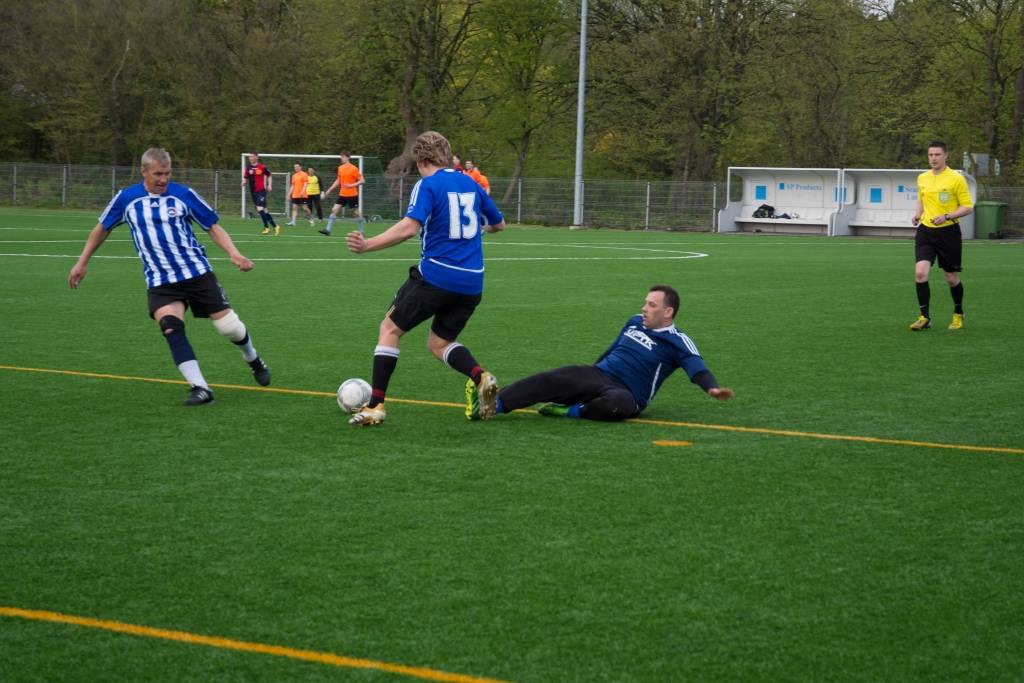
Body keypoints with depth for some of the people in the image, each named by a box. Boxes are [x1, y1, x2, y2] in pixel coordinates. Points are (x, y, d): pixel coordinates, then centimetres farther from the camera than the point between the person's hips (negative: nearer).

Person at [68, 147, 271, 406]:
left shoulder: (183, 194, -3)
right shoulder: (126, 199, 1)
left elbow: (214, 227, 2)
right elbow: (102, 229, 16)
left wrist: (234, 253, -14)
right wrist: (82, 263, 18)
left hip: (197, 272, 0)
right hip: (160, 282, 0)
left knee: (229, 326, -1)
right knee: (171, 328, -26)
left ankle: (254, 360, 34)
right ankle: (200, 388, -23)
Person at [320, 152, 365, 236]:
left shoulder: (353, 168, -10)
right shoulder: (340, 168, 9)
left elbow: (362, 180, -11)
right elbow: (338, 181, 20)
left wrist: (352, 185, -24)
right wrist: (329, 190, 15)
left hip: (352, 195, -5)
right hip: (342, 194, 6)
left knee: (356, 212, 4)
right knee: (334, 210, -6)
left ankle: (361, 231, 19)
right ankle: (328, 230, -10)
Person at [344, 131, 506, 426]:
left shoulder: (427, 185, -7)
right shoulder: (471, 184, 13)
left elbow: (409, 227, -23)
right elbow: (499, 223, 25)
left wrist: (367, 245, -26)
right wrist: (487, 227, 47)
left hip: (435, 275, -6)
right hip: (471, 283, 6)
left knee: (390, 328, 11)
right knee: (439, 343, 20)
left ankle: (375, 406, 5)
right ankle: (481, 377, -9)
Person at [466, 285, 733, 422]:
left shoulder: (677, 343, -3)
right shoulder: (635, 322, 18)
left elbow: (696, 367, -18)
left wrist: (711, 387, -39)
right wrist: (594, 369, 36)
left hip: (626, 392, -5)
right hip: (598, 374, 5)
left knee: (619, 404, -44)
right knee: (550, 381, -21)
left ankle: (569, 411, -31)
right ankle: (490, 405, -37)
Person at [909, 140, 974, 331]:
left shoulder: (956, 179, -8)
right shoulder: (922, 178, 7)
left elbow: (968, 207, -7)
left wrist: (947, 217, -21)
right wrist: (917, 214, 4)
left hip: (948, 232, -3)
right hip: (926, 231, 3)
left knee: (952, 278, 7)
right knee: (920, 272, -16)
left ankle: (958, 315, 31)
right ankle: (924, 317, -8)